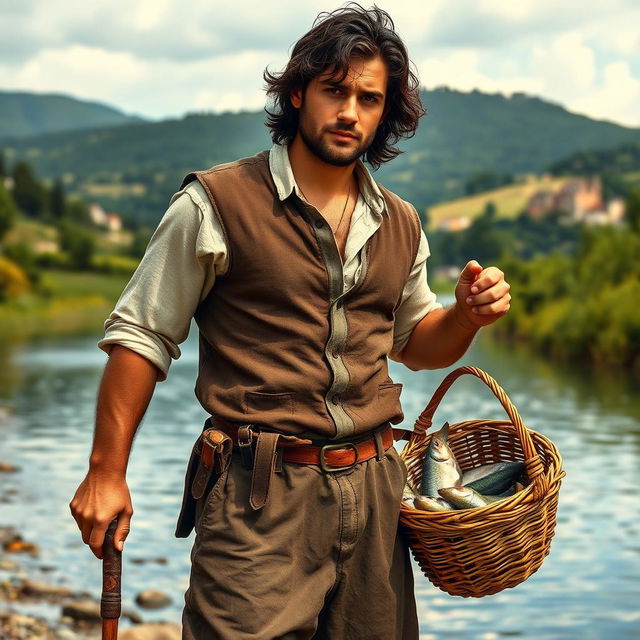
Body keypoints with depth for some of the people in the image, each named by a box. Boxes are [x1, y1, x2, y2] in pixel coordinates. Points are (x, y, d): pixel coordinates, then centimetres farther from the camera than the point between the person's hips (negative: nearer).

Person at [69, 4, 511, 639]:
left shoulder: (400, 225, 11)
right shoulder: (216, 204, -5)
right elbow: (140, 336, -3)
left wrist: (467, 313, 2)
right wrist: (106, 474, -6)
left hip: (373, 490, 5)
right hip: (260, 497, -5)